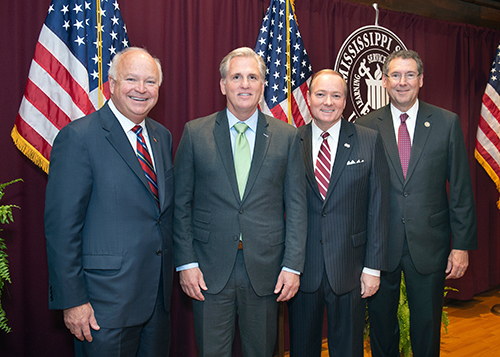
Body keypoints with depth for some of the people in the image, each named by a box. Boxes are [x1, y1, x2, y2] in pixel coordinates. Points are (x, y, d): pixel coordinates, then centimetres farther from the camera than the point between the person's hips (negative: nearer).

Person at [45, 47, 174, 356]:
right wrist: (71, 300, -15)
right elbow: (62, 225, -14)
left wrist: (174, 267, 12)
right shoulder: (79, 137, -13)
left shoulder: (163, 137, 9)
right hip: (107, 300, -6)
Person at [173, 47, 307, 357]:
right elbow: (180, 203, 2)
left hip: (266, 270, 1)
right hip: (210, 271, 0)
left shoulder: (287, 136, 3)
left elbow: (296, 205, 2)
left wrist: (293, 265, -3)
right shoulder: (195, 133, 1)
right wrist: (186, 262, -4)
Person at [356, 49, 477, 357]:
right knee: (381, 325, 15)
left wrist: (462, 245, -4)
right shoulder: (365, 127, 0)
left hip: (429, 247, 0)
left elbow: (461, 190, 0)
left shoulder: (447, 123, 0)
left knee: (427, 329, 14)